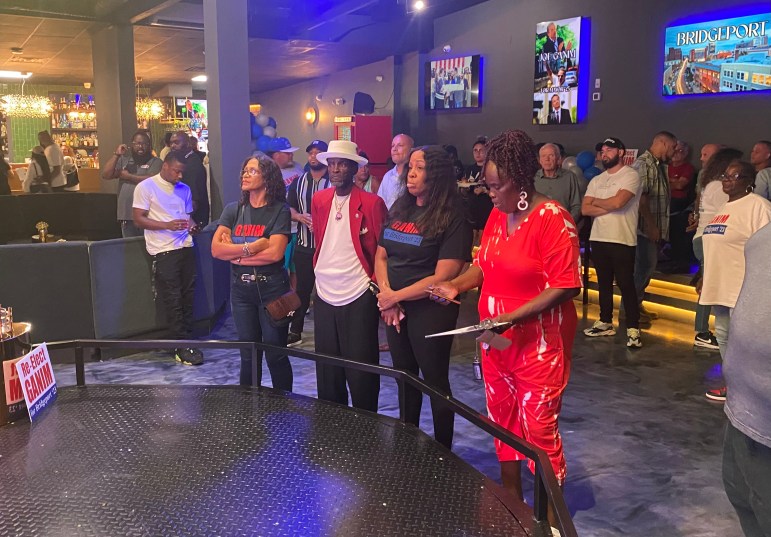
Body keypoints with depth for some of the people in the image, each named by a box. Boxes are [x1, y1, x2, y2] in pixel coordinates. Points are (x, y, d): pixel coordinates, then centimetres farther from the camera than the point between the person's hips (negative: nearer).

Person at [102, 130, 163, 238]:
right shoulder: (124, 160, 13)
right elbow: (105, 175, 4)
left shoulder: (155, 162, 0)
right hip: (127, 215, 5)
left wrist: (128, 176, -6)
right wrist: (116, 155, -4)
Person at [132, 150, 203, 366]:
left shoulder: (184, 189, 14)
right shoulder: (146, 187, -3)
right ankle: (182, 347, 2)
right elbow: (138, 220, -6)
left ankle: (186, 341, 16)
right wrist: (167, 225, -19)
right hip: (163, 251, -5)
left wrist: (192, 225, -1)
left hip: (186, 247, 5)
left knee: (187, 297, 6)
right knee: (173, 300, -3)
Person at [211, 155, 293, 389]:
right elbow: (216, 249, -3)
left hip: (272, 287, -4)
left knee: (275, 354, 4)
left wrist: (235, 253, -8)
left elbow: (274, 253, -17)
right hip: (241, 289, 4)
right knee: (248, 355, 12)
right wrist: (250, 248, -14)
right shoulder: (233, 210, 7)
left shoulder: (280, 210, -5)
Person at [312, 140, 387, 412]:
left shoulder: (372, 203, -8)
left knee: (361, 375, 3)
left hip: (358, 299, -5)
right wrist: (319, 270, 12)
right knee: (327, 373, 15)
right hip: (324, 296, 5)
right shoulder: (318, 200, 7)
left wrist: (377, 287, -7)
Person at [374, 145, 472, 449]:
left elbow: (442, 277, -17)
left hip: (430, 310, -6)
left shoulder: (452, 219, -12)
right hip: (395, 309, 6)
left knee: (435, 381, 6)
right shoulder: (399, 210, 8)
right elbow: (381, 256, 9)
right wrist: (387, 296, -7)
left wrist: (396, 296, -13)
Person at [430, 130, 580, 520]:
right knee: (502, 419, 17)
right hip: (495, 340, 7)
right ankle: (511, 495, 36)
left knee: (539, 427, 1)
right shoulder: (497, 215, 6)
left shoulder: (552, 218, -16)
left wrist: (512, 316, -24)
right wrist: (456, 285, -1)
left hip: (539, 342, -7)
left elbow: (563, 287, -19)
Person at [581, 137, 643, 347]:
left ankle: (633, 329, 0)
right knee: (604, 283, 14)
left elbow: (618, 202, -20)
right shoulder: (596, 180, 14)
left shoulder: (630, 176, -5)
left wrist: (596, 201, -1)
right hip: (598, 239, 6)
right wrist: (609, 207, -12)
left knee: (626, 284, -5)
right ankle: (605, 323, 23)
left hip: (622, 240, -6)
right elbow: (585, 209, 3)